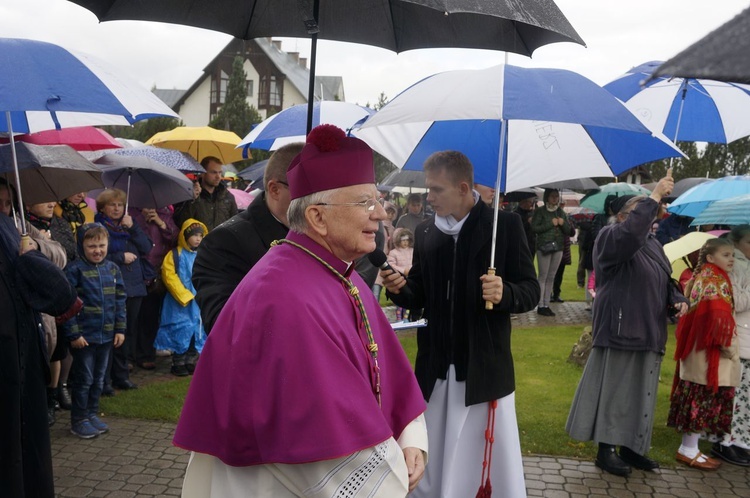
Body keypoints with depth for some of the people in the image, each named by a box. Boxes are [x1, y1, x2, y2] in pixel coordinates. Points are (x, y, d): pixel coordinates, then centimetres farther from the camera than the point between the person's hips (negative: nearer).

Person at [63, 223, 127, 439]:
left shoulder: (113, 269, 5)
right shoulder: (75, 269, -11)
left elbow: (120, 300, 9)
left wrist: (120, 329, 4)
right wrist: (73, 334, -16)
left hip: (107, 335, 5)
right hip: (84, 335, -5)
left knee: (99, 378, 15)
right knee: (84, 379, 3)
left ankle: (92, 414, 29)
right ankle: (79, 420, 16)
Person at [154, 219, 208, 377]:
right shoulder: (175, 255, -7)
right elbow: (169, 276, -13)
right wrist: (185, 296, -15)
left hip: (198, 302, 5)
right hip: (180, 303, -5)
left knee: (197, 331, 10)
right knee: (181, 332, -2)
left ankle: (191, 361, 23)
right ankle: (178, 363, 11)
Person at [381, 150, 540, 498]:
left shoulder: (505, 225, -7)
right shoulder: (425, 232, 6)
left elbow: (531, 291, -7)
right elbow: (420, 296, 12)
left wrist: (504, 293, -28)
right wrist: (400, 289, -10)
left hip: (485, 369, -4)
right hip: (435, 369, 4)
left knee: (496, 463, 6)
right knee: (431, 465, 16)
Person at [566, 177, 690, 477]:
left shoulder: (653, 245, 18)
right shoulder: (609, 237, -6)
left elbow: (665, 282, 23)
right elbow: (630, 233, -30)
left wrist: (677, 301, 2)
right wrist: (654, 197, -27)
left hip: (649, 332, 8)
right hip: (620, 330, -8)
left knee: (640, 392, 13)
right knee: (614, 391, -2)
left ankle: (630, 447, 24)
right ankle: (606, 450, 8)